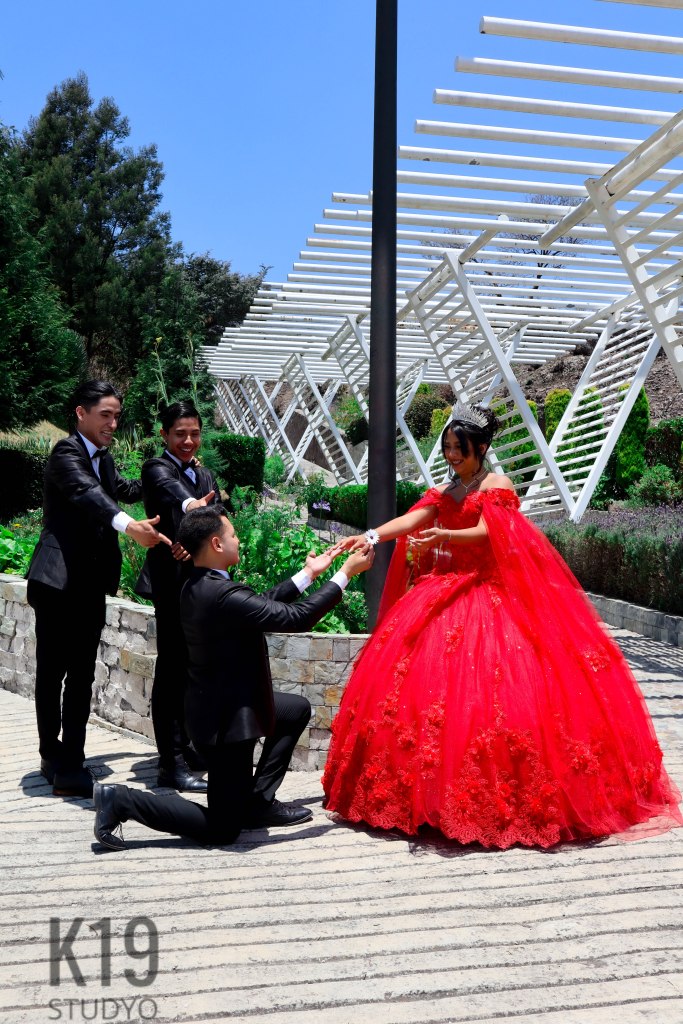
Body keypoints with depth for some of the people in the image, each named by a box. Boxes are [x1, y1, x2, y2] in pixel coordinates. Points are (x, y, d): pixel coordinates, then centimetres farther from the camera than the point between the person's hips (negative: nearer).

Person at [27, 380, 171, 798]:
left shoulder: (103, 457, 15)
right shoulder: (67, 453, -12)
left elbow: (124, 489, 36)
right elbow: (87, 493, -33)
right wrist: (129, 525, -49)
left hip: (91, 583, 8)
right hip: (59, 581, -8)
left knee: (82, 675, 10)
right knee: (52, 673, 1)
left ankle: (70, 761, 18)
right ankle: (54, 757, 10)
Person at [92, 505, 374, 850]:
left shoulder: (196, 586, 1)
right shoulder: (223, 594, -28)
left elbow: (262, 604, 11)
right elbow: (297, 618, -25)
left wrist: (308, 573, 15)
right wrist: (346, 572, -15)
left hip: (215, 705, 10)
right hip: (227, 719, -10)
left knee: (297, 709, 24)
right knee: (222, 829, 2)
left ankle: (258, 802, 22)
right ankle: (123, 800, -1)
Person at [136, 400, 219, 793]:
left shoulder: (206, 476, 17)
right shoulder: (157, 468, -3)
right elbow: (169, 488, -29)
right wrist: (191, 504, -51)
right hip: (171, 580, -7)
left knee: (193, 665, 15)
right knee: (173, 667, -8)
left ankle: (186, 745, 29)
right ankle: (172, 764, -4)